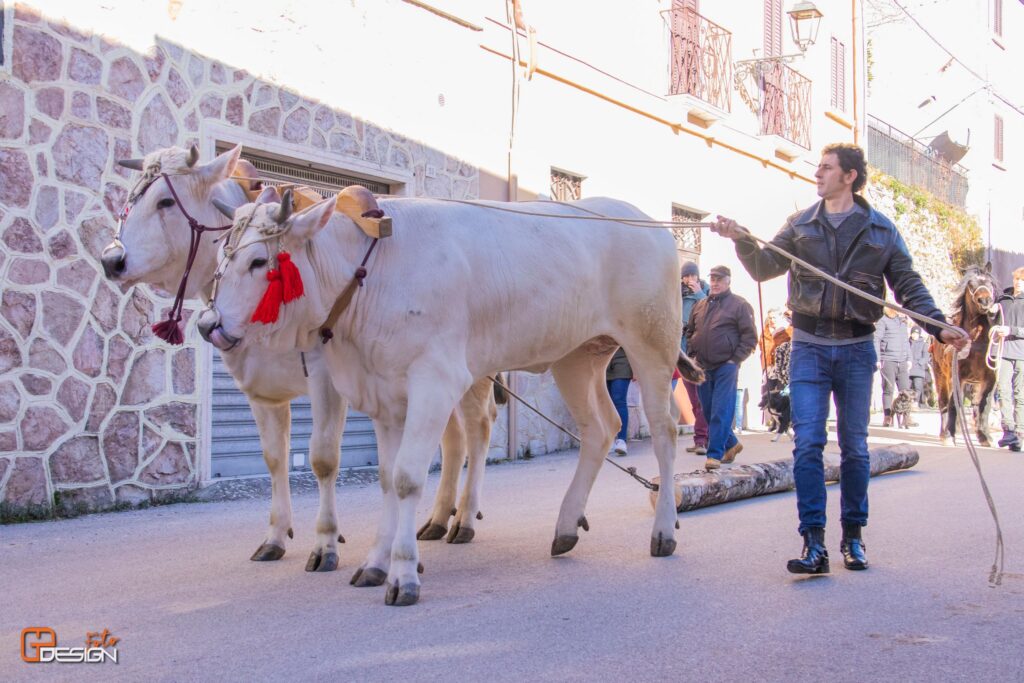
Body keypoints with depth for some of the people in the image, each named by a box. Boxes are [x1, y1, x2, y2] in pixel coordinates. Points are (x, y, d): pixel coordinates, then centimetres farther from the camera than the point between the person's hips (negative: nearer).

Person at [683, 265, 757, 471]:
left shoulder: (739, 304, -3)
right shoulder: (700, 305, 14)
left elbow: (750, 336, -5)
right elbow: (690, 331, 23)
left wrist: (736, 359, -10)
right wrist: (692, 353, 11)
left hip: (726, 367, -6)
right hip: (702, 367, 6)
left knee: (721, 412, -9)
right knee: (708, 410, 11)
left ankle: (715, 453, -8)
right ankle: (731, 443, 28)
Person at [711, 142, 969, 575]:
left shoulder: (881, 229, 4)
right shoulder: (801, 225, 8)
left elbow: (909, 285, 3)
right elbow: (765, 268, 1)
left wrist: (940, 327, -10)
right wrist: (742, 240, -18)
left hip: (856, 349, 0)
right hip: (809, 347, 0)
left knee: (855, 446, 9)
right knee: (807, 443, -9)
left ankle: (853, 536, 22)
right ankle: (814, 543, -8)